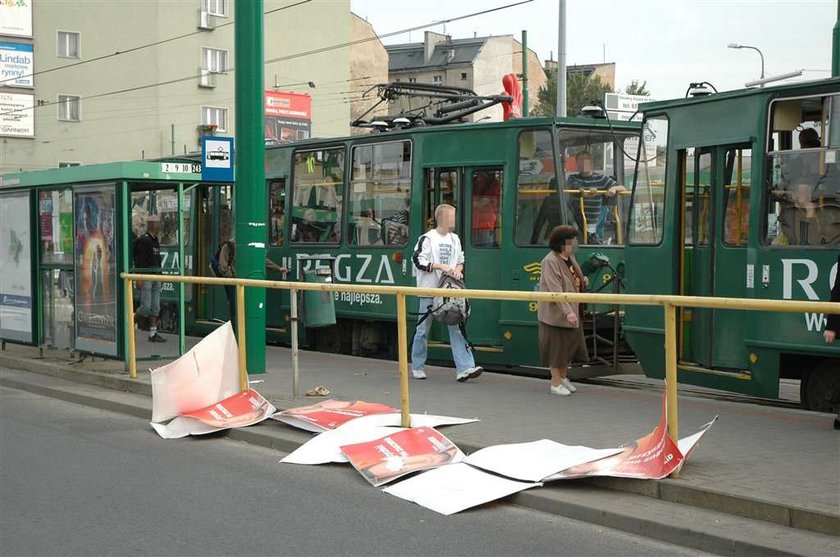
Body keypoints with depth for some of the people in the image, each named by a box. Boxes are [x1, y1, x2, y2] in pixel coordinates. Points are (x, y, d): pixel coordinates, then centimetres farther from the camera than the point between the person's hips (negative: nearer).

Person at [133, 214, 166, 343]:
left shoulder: (155, 240, 15)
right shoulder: (143, 240, -13)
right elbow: (139, 261, -17)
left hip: (155, 277, 9)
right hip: (145, 277, -9)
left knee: (155, 308, 7)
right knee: (146, 307, -9)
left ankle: (153, 334, 10)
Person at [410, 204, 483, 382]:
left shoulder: (454, 239, 12)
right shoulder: (427, 238, -7)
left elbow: (461, 260, 19)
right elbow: (418, 262, -12)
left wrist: (458, 269, -4)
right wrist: (440, 267, -19)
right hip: (429, 290, -5)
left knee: (456, 327, -4)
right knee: (423, 329, 4)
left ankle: (464, 368, -9)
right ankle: (417, 367, 17)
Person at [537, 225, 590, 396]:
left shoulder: (570, 258, 9)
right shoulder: (550, 261, -20)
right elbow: (556, 290, -27)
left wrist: (583, 281, 3)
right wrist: (568, 311, -33)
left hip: (572, 311, 9)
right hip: (554, 311, -9)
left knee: (569, 344, 17)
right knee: (556, 346, 1)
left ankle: (563, 376, 35)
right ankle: (556, 383, 12)